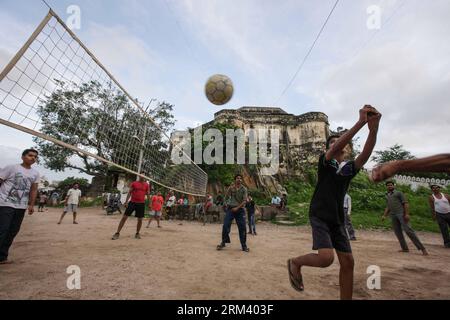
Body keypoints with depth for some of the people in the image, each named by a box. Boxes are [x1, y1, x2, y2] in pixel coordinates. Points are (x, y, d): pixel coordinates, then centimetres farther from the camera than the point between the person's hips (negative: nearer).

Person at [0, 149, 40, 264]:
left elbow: (33, 190, 11)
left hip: (21, 206, 5)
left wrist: (31, 205, 6)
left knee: (12, 232, 9)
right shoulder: (11, 168, -5)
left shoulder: (35, 173, 8)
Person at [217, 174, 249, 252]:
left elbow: (244, 201, -4)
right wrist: (230, 189, -17)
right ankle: (223, 242, 12)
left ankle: (244, 245, 13)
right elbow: (227, 197, -4)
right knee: (226, 226, -5)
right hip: (230, 209, 0)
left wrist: (237, 208, -12)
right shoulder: (231, 187, 4)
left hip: (240, 209, 0)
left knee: (242, 228, 1)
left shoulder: (244, 189, 2)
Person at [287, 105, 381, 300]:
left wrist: (373, 129, -27)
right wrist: (360, 122, -29)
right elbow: (336, 149, -24)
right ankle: (295, 262, 8)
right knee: (326, 258, -20)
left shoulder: (350, 168, 8)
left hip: (337, 219, 6)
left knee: (348, 262, 5)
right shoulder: (325, 162, -3)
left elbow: (365, 154, -12)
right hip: (319, 216, -5)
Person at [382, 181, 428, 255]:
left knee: (408, 230, -12)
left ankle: (422, 248, -5)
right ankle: (405, 248, 11)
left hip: (401, 214, -5)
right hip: (393, 216, 5)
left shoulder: (399, 193, 6)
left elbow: (405, 203, -2)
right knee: (398, 232, 4)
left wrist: (407, 214, -14)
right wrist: (384, 215, 11)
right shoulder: (387, 196, 21)